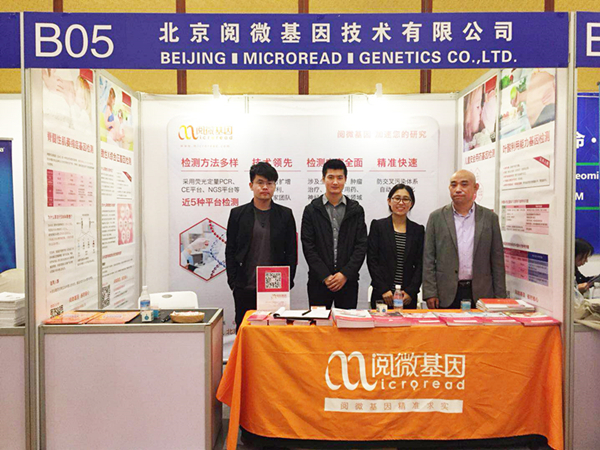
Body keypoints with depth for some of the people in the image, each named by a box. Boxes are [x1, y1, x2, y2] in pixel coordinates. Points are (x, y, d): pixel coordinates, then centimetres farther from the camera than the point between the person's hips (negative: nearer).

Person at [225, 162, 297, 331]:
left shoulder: (285, 214, 5)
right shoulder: (238, 214, 5)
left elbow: (291, 251, 6)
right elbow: (230, 251, 5)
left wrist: (287, 282, -1)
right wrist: (233, 282, -1)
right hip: (245, 288, 0)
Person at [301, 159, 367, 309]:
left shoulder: (356, 210, 7)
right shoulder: (311, 210, 3)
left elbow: (361, 245, 2)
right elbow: (308, 247, -2)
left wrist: (345, 274, -9)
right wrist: (325, 276, -9)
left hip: (348, 280, 1)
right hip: (319, 282, -1)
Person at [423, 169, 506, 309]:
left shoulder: (489, 217, 5)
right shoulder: (437, 217, 3)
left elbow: (497, 261, 6)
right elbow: (428, 259, 1)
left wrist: (499, 297, 2)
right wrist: (430, 293, -5)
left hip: (480, 293, 1)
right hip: (446, 295, -1)